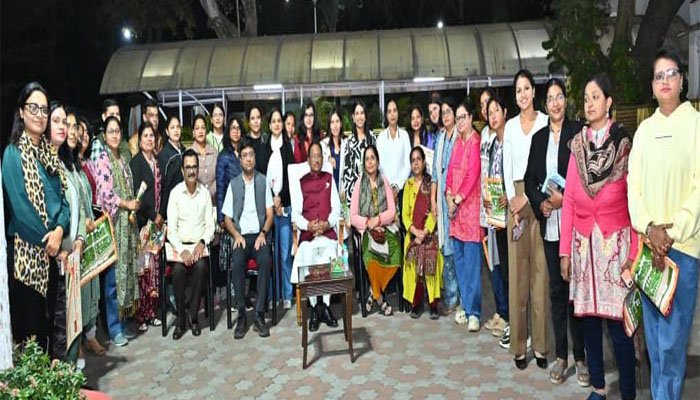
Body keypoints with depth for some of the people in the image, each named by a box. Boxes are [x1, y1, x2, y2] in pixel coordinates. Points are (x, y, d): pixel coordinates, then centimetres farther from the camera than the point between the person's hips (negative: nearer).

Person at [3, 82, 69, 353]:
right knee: (28, 313, 0)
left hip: (54, 246, 6)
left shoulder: (49, 152, 13)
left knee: (50, 312, 11)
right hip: (26, 247, -5)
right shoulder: (13, 153, -5)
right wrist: (46, 239, -11)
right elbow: (19, 204, -13)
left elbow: (62, 196, 9)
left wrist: (60, 229, -8)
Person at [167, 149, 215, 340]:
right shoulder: (175, 193, 1)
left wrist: (202, 243, -12)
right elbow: (171, 229, -3)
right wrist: (181, 250, -17)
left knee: (201, 266, -30)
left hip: (200, 245, 1)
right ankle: (181, 319, -12)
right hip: (180, 245, -1)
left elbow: (210, 225, 7)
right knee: (178, 269, -30)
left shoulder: (205, 192, 7)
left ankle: (193, 316, -15)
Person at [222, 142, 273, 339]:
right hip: (241, 235, 1)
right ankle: (241, 316, -21)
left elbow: (270, 213, 6)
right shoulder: (233, 184, 11)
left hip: (260, 235, 0)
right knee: (237, 262, -30)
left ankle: (259, 315, -26)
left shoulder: (263, 181, 9)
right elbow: (227, 217, 9)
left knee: (265, 260, -31)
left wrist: (263, 233, -10)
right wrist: (236, 235, -8)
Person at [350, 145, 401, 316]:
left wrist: (378, 219, -12)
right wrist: (368, 223, -14)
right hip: (366, 231, -2)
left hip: (385, 228, 2)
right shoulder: (359, 184, 5)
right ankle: (380, 298, -7)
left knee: (395, 258, -27)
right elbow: (353, 216, 2)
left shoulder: (385, 182, 10)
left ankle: (374, 292, -3)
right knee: (371, 259, -32)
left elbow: (392, 211, 4)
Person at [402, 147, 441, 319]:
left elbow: (434, 210, -2)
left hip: (429, 233, -2)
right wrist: (414, 231, -6)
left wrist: (425, 231, -11)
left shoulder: (431, 183, 5)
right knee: (414, 266, -12)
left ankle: (433, 305, -8)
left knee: (431, 264, -17)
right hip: (413, 234, 2)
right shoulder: (408, 184, 15)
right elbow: (405, 213, 10)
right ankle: (416, 304, -2)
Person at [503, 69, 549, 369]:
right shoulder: (510, 126, 12)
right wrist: (513, 202, -4)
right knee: (517, 271, 4)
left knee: (540, 269, 1)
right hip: (515, 200, 2)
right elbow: (507, 169, 7)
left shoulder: (546, 122, 2)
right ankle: (519, 345, 12)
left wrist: (528, 198, -9)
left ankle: (540, 344, 11)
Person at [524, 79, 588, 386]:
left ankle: (581, 357, 14)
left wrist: (565, 198, -15)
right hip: (549, 224, 4)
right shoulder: (539, 137, 13)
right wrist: (540, 202, -3)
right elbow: (529, 179, 12)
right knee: (556, 289, 10)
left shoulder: (577, 132, -1)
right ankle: (561, 355, 20)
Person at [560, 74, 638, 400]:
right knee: (588, 317, 10)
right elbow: (569, 200, 6)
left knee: (618, 324, -3)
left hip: (615, 244, -3)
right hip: (583, 244, 3)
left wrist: (634, 253, -11)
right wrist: (564, 250, 3)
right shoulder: (577, 145, 8)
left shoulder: (625, 144, -2)